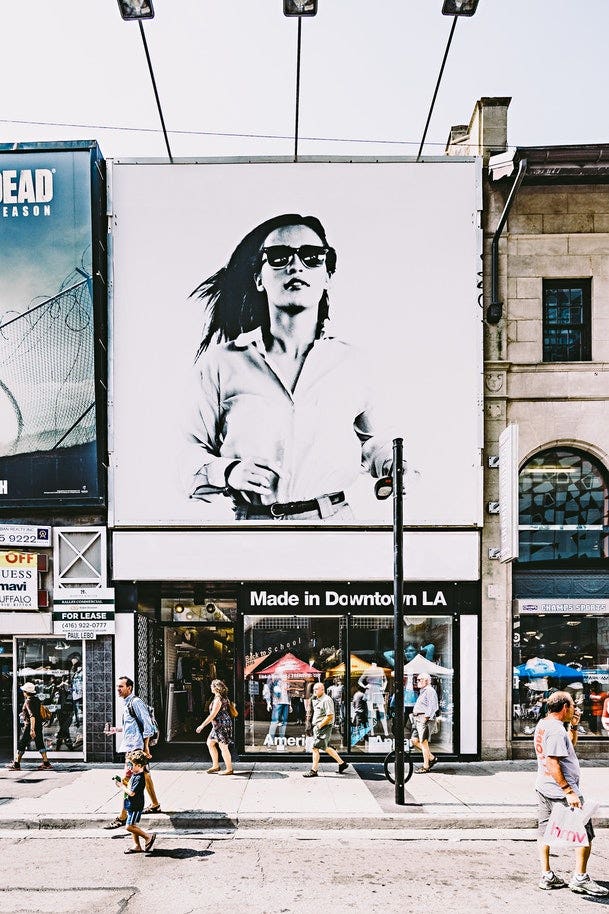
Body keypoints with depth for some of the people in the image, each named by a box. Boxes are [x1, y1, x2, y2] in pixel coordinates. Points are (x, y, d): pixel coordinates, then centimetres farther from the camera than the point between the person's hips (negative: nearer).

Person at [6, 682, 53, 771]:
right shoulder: (37, 699, 8)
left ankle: (16, 764, 10)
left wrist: (32, 729, -30)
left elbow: (32, 716, -26)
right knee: (40, 744, 9)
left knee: (21, 744, 3)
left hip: (30, 726, -8)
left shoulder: (28, 701, -16)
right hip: (39, 726, 8)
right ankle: (46, 763, 6)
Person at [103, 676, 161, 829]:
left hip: (135, 747, -10)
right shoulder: (127, 703, 15)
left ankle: (122, 816, -12)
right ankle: (155, 805, 34)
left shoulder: (135, 702, -15)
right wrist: (116, 729, 16)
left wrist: (146, 747, -18)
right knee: (144, 775, 20)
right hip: (130, 746, 10)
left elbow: (147, 725, -17)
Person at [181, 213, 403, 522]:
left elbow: (370, 441, 22)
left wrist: (397, 467, 4)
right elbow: (193, 453, 6)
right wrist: (228, 473, -13)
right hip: (250, 522, -1)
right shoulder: (222, 362, 1)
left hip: (334, 521, 1)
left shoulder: (349, 362, 6)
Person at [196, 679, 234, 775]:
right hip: (218, 725, 10)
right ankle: (215, 765, 22)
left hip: (222, 724, -10)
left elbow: (213, 715, -22)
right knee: (210, 742, 16)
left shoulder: (218, 699, -19)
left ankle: (229, 769, 6)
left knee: (223, 747, -2)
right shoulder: (223, 697, 10)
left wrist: (202, 725, -19)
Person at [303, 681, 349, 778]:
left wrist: (319, 725, -20)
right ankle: (342, 763, 25)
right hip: (318, 727, 10)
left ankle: (313, 771, 0)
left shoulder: (326, 700, -16)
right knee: (326, 748, 15)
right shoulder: (316, 700, 14)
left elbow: (330, 716, -22)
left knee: (315, 748, -7)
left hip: (324, 727, -10)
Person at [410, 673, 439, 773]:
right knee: (414, 740, 9)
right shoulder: (422, 691, 22)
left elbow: (433, 707, -19)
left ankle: (426, 767, -1)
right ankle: (431, 757, 18)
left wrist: (425, 718, -23)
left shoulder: (430, 691, -10)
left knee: (423, 743, -7)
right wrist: (414, 714, 19)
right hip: (418, 720, 10)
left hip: (424, 719, -10)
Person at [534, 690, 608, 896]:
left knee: (546, 832, 12)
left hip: (543, 788, 10)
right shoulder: (556, 729, -20)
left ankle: (547, 876, 16)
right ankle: (580, 878, 1)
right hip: (561, 790, -10)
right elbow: (553, 763, -26)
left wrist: (573, 726, 12)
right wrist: (568, 791, -26)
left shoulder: (543, 724, 11)